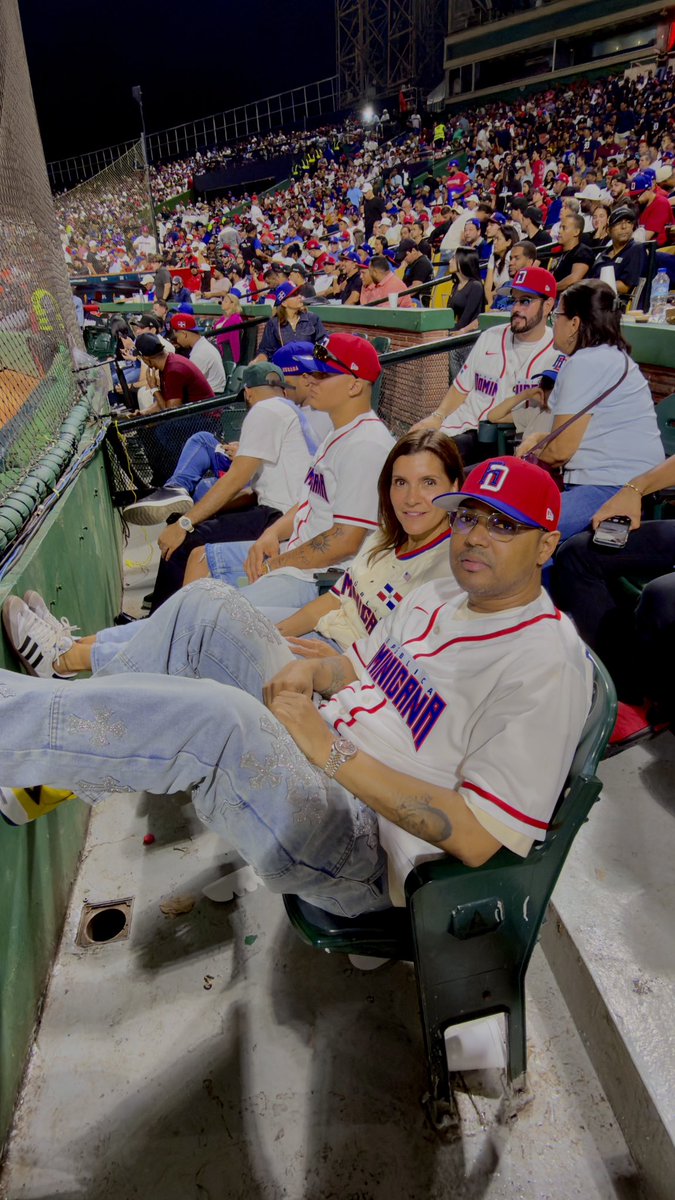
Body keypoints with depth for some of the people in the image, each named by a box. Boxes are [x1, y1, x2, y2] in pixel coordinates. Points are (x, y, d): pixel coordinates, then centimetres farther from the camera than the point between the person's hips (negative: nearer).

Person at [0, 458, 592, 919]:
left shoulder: (546, 663, -19)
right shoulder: (437, 595, 8)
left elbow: (476, 839, -24)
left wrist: (332, 751, -25)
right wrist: (310, 670, -5)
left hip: (364, 858, -8)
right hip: (321, 768, 9)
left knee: (219, 718, -35)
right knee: (206, 603, 1)